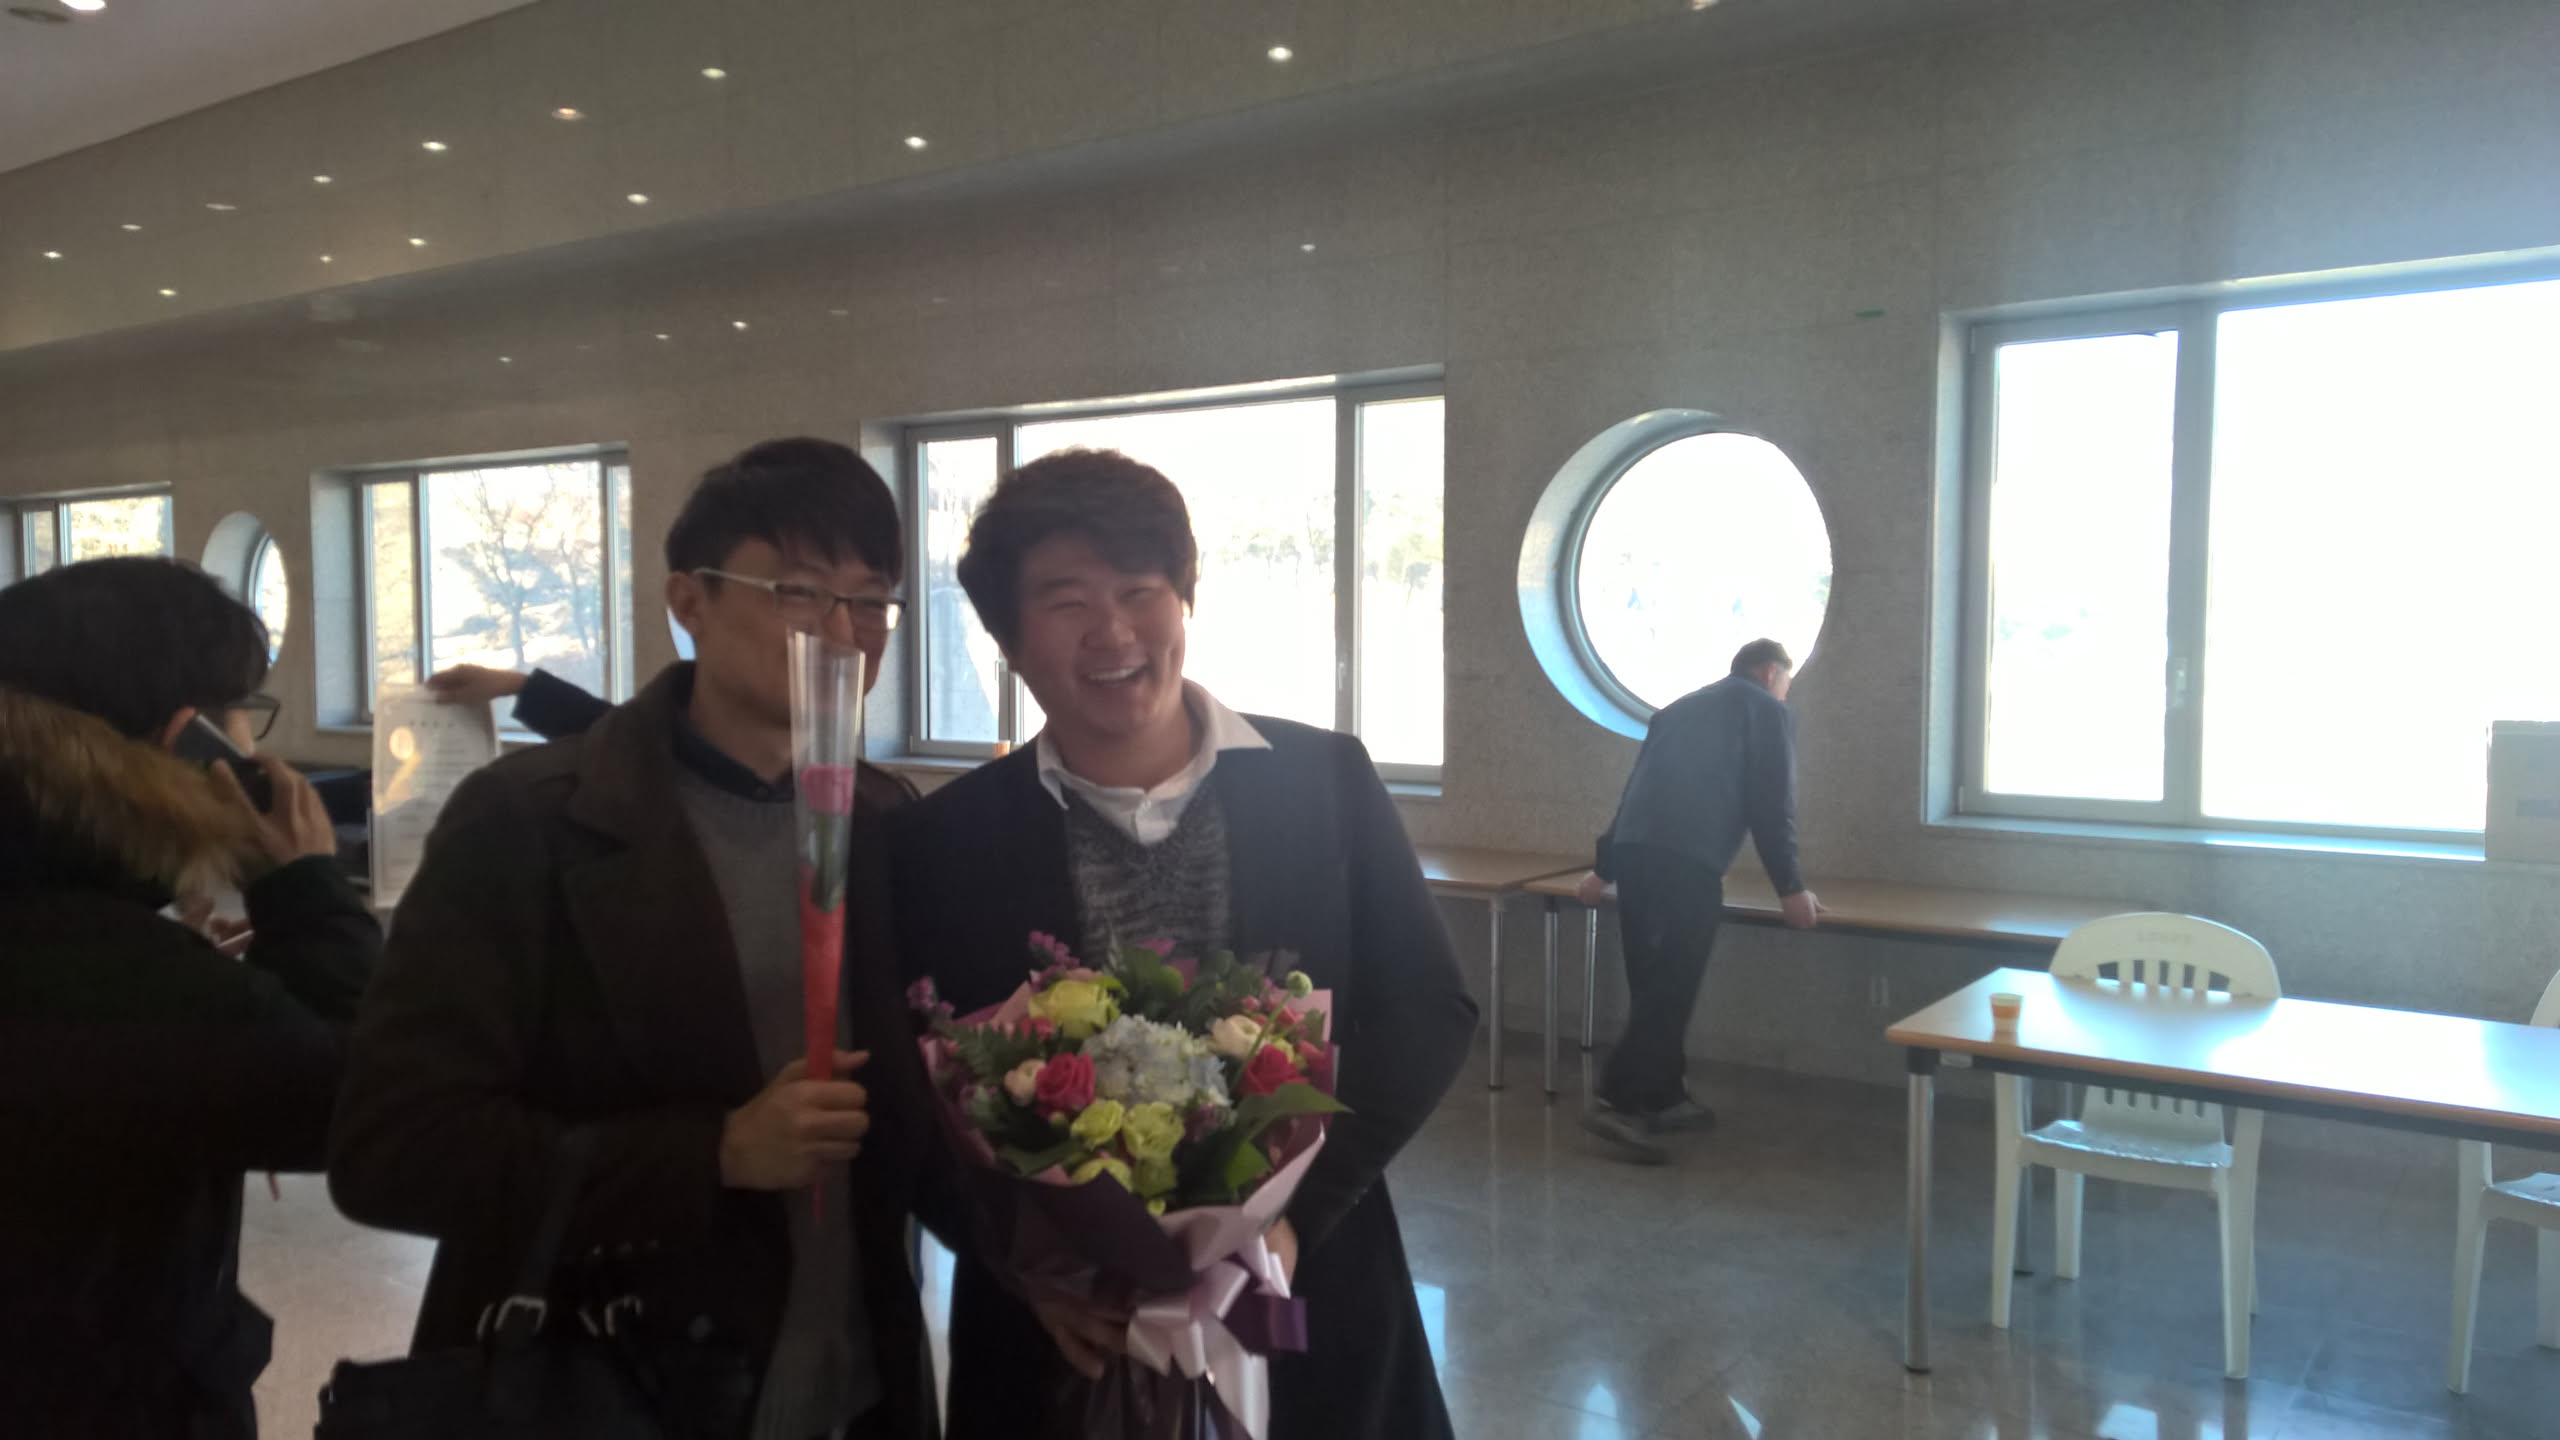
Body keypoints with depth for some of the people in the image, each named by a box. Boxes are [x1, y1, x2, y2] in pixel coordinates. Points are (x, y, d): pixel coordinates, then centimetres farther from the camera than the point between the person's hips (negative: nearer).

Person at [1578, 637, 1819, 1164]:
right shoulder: (1769, 711, 11)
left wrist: (1604, 868, 36)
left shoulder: (1681, 707, 30)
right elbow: (1771, 806, 2)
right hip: (1688, 859, -7)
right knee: (1670, 988, -5)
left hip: (1633, 849, 7)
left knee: (1652, 984, 13)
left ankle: (1663, 1098, 20)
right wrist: (1791, 887, 7)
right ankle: (1617, 1102, -11)